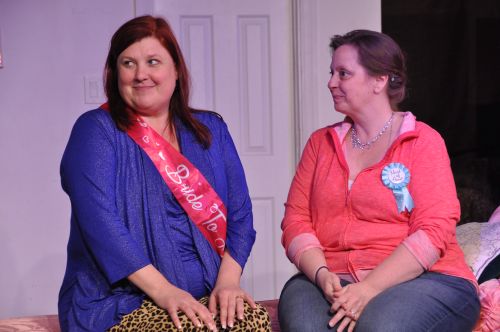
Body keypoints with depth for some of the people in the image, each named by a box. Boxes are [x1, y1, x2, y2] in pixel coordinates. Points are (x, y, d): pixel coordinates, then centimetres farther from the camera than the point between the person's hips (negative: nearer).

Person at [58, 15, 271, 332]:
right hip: (120, 304, -4)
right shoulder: (95, 130, -1)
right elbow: (98, 219, -13)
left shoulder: (211, 129, 13)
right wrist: (162, 290, -20)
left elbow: (240, 213, 8)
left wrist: (228, 280, -9)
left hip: (205, 298, 4)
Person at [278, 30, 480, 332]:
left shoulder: (423, 141, 3)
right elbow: (296, 219, 6)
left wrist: (369, 289, -19)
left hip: (422, 279, -2)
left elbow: (432, 231, -8)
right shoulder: (321, 142, 15)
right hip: (331, 281, 3)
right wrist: (322, 275, -13)